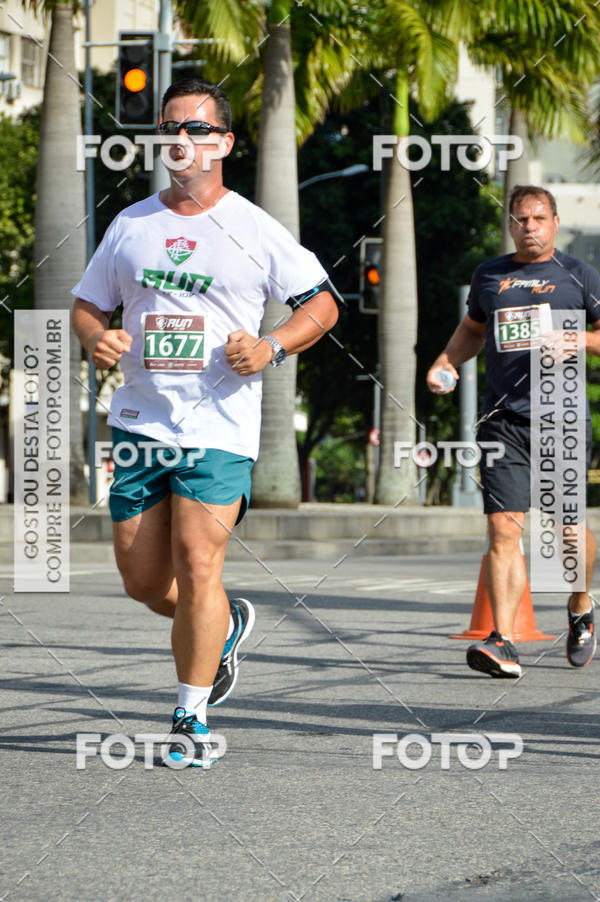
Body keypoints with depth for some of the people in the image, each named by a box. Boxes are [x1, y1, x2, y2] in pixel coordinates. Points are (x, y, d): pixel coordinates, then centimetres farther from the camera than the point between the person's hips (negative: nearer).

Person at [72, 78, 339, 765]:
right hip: (140, 422, 4)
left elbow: (321, 302, 6)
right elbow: (87, 303, 19)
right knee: (141, 578, 5)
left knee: (196, 565, -14)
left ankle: (191, 718, -2)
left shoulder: (254, 230, 0)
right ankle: (226, 627, 37)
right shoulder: (130, 225, 10)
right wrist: (95, 339, -4)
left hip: (220, 429, -4)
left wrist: (272, 347, -11)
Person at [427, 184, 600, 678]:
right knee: (504, 529, -11)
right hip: (503, 422, 2)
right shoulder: (489, 275, 16)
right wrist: (446, 363, 14)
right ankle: (503, 642, -16)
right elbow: (472, 328, 31)